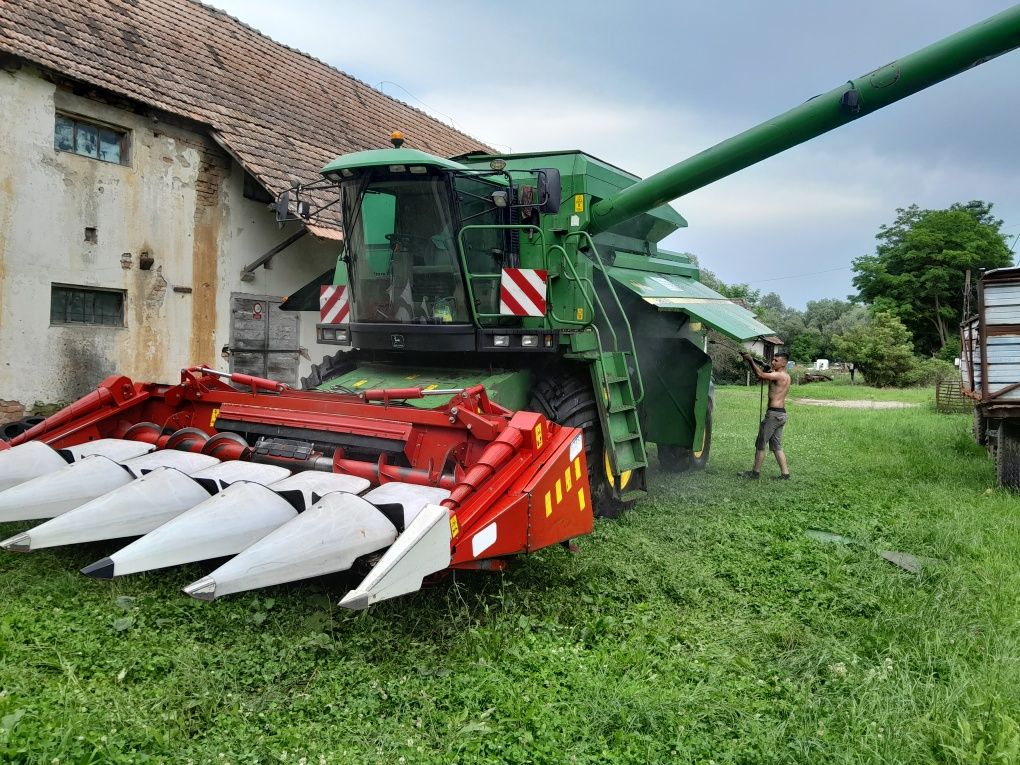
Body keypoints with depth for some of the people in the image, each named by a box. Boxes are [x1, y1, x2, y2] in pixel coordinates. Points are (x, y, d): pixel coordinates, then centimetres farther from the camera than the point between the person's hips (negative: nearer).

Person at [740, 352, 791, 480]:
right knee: (776, 446, 14)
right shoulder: (785, 376, 16)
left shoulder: (780, 375, -14)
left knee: (760, 444, -1)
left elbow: (760, 375, -27)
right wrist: (751, 362, 6)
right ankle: (785, 473, 13)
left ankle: (755, 472, 5)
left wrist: (751, 360, -20)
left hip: (774, 413, -10)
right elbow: (760, 376, 18)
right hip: (781, 414, 10)